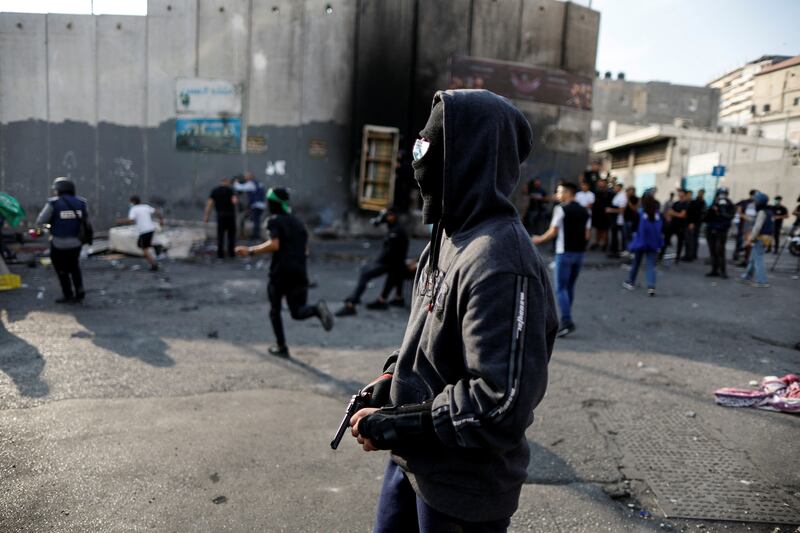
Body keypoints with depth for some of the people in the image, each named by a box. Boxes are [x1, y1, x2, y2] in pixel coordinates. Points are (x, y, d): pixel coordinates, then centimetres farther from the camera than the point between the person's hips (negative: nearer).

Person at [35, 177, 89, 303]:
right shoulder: (82, 202, -1)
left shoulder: (53, 203, -11)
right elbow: (86, 221, 5)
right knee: (74, 267, 24)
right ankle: (79, 292, 20)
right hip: (76, 242, 4)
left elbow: (40, 222, -9)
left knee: (62, 270, 14)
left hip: (59, 244, -4)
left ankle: (68, 295, 17)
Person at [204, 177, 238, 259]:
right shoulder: (229, 189, -3)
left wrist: (206, 216, 0)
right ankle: (231, 252, 11)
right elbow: (234, 201, -16)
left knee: (220, 234, 7)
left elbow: (209, 203, 0)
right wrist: (236, 201, 8)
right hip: (230, 213, -2)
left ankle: (220, 253, 4)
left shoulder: (214, 190, 6)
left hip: (220, 214, 2)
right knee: (231, 234, 9)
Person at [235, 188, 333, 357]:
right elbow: (305, 250, 18)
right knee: (297, 312, 7)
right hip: (299, 273, 5)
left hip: (280, 273, -5)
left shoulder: (274, 221, -3)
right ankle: (317, 309, -25)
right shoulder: (297, 221, 18)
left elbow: (274, 245, -18)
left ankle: (281, 347, 17)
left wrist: (250, 251, -12)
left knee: (275, 310, 15)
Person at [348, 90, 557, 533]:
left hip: (463, 489, -8)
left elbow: (501, 407, -29)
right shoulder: (450, 235, 4)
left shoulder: (499, 261, -27)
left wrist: (391, 426, -21)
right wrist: (395, 375, 2)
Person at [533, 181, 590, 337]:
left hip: (564, 252, -7)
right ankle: (566, 319, 23)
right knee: (570, 286, 16)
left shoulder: (561, 209, -8)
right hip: (579, 252, 7)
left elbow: (553, 232, -10)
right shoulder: (584, 211, 11)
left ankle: (567, 321, -14)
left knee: (560, 288, -4)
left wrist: (539, 239, 5)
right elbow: (587, 235, 8)